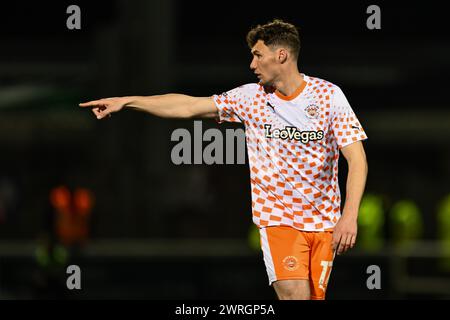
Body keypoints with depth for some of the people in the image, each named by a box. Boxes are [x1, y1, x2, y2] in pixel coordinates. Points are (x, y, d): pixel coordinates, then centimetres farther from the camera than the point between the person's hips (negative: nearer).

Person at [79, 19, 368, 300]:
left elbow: (357, 159, -8)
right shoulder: (250, 97, 2)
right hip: (278, 220, 0)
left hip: (324, 222, 0)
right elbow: (188, 107, 7)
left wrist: (349, 216, -19)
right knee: (294, 295, -19)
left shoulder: (328, 95, -4)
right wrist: (126, 102, 4)